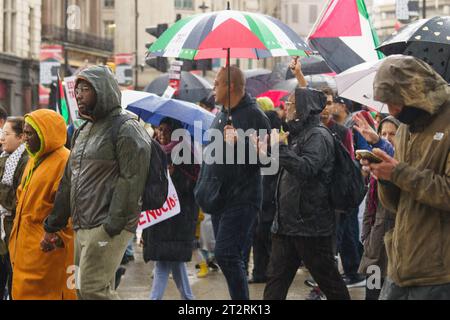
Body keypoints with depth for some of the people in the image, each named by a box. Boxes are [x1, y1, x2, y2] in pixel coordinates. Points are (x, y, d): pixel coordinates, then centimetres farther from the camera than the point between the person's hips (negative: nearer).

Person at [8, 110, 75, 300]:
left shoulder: (64, 161, -14)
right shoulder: (34, 160, 18)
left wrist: (62, 235, -22)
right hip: (27, 244, 10)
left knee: (45, 292, -6)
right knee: (23, 291, 11)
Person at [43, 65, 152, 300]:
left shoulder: (126, 130, -7)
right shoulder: (83, 132, 21)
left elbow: (131, 181, -16)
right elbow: (68, 181, 25)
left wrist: (113, 225, -21)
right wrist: (53, 224, 24)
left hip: (107, 229, -9)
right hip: (82, 228, 9)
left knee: (93, 289, -16)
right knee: (83, 290, 10)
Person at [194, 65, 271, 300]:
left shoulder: (254, 116, -10)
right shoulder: (221, 116, 17)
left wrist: (239, 142, -28)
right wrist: (203, 188, 22)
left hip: (241, 199, -9)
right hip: (219, 199, 9)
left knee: (226, 254, -16)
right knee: (231, 258, 11)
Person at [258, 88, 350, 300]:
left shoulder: (318, 136, -13)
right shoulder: (298, 134, 18)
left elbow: (306, 169, -28)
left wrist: (279, 147, -24)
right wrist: (268, 152, 15)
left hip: (310, 225, -9)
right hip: (287, 223, 9)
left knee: (327, 278, 1)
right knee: (276, 278, 7)